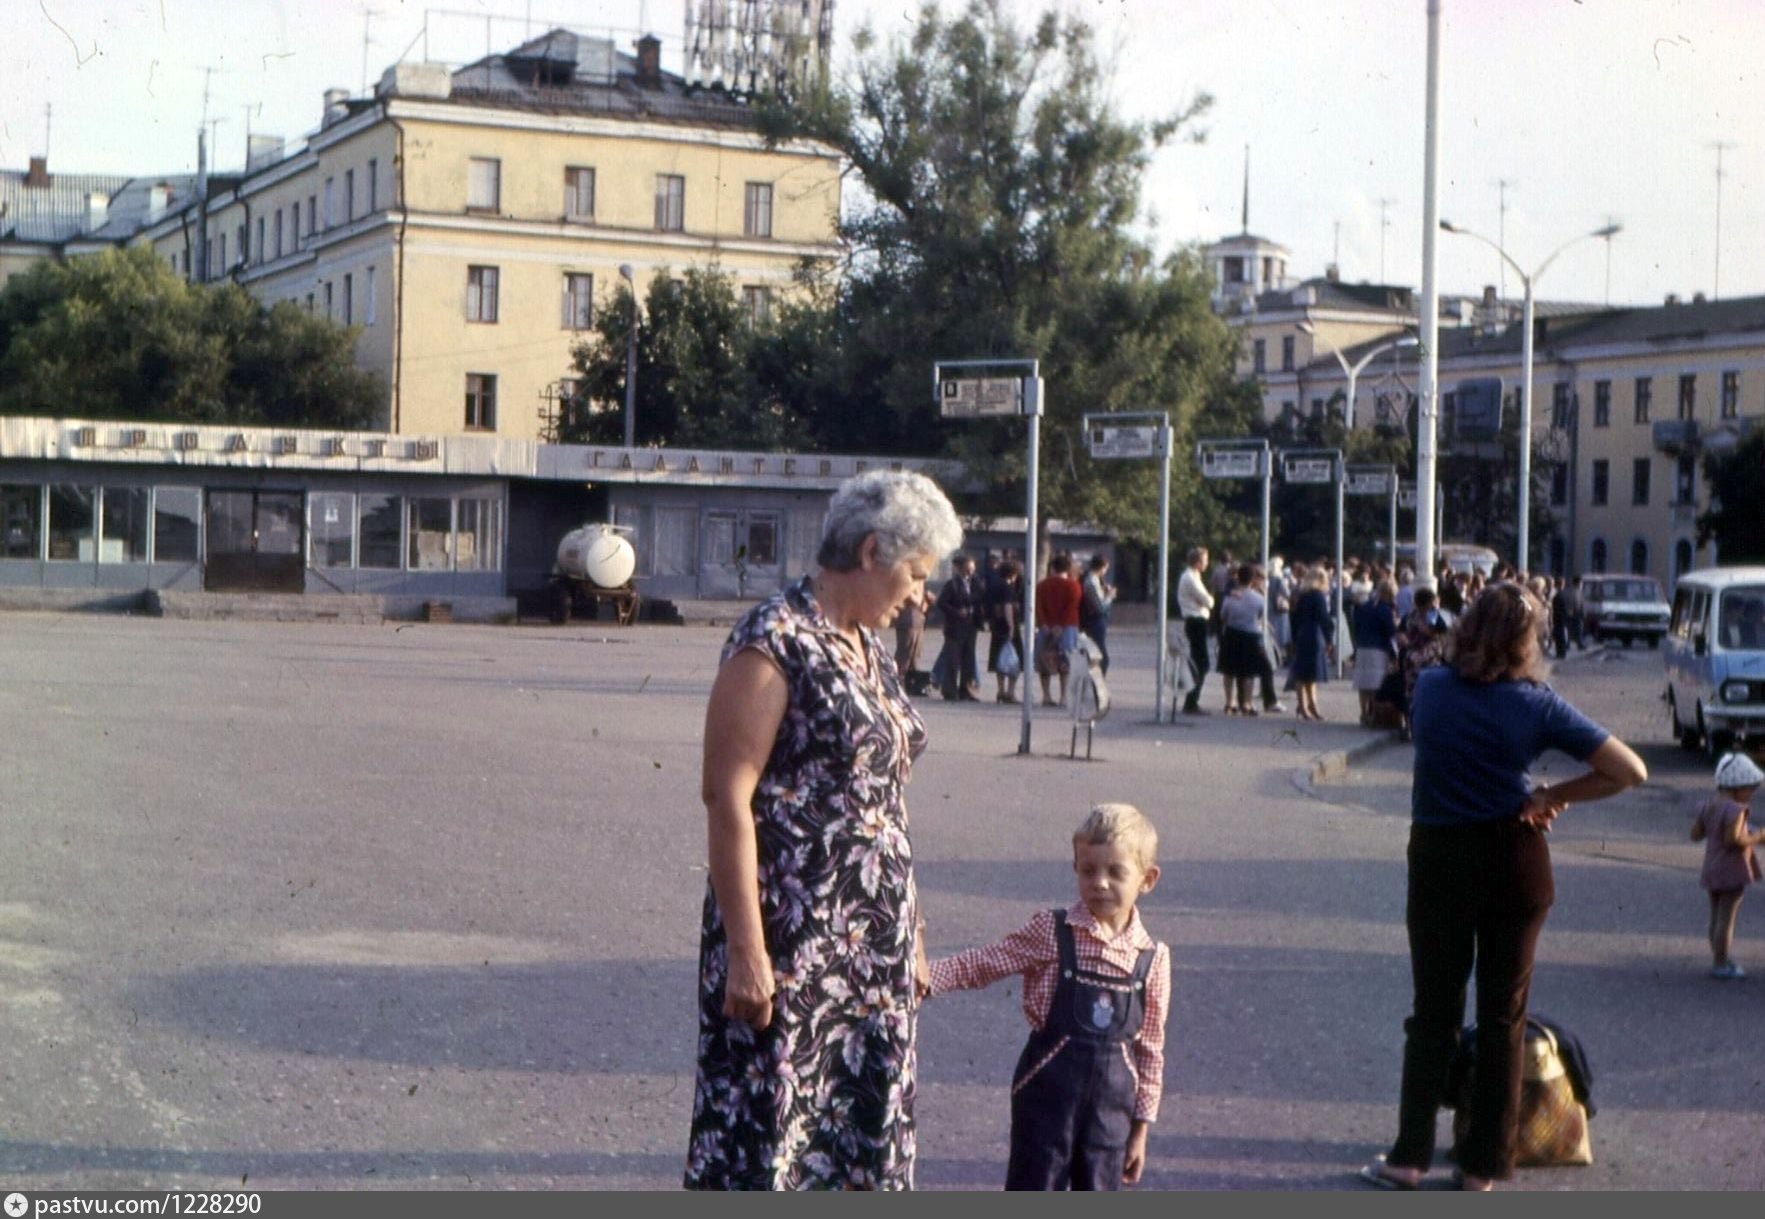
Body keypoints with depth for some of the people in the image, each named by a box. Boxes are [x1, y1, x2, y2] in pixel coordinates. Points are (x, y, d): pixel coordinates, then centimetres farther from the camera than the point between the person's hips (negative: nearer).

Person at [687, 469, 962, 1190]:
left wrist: (909, 934, 18)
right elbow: (728, 796, -17)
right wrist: (746, 949, -21)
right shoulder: (774, 642, -12)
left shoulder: (869, 650, 14)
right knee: (761, 1130, -3)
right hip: (788, 934, -8)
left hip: (872, 941, 9)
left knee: (866, 1131, 12)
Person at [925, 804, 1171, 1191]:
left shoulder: (1152, 958, 0)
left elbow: (1150, 1047, 6)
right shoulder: (1051, 934, -8)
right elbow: (980, 965, -3)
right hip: (1049, 1085, -2)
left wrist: (1141, 1126, 8)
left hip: (1112, 1098, 3)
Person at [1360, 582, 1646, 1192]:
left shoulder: (1430, 688, -6)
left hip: (1439, 860, 1)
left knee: (1433, 1012, 12)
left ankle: (1410, 1155, 13)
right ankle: (1483, 1164, 15)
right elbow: (1630, 770, -12)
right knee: (1502, 1016, 10)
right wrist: (1551, 797, -5)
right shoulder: (1537, 705, -11)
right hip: (1514, 862, -1)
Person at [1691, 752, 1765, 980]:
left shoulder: (1707, 806, 5)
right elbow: (1733, 839, -27)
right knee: (1727, 918, -2)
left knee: (1716, 916, 17)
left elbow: (1695, 834, 7)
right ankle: (1720, 964, 2)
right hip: (1732, 871, -8)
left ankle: (1719, 958, 27)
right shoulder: (1735, 810, -20)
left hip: (1711, 870, 8)